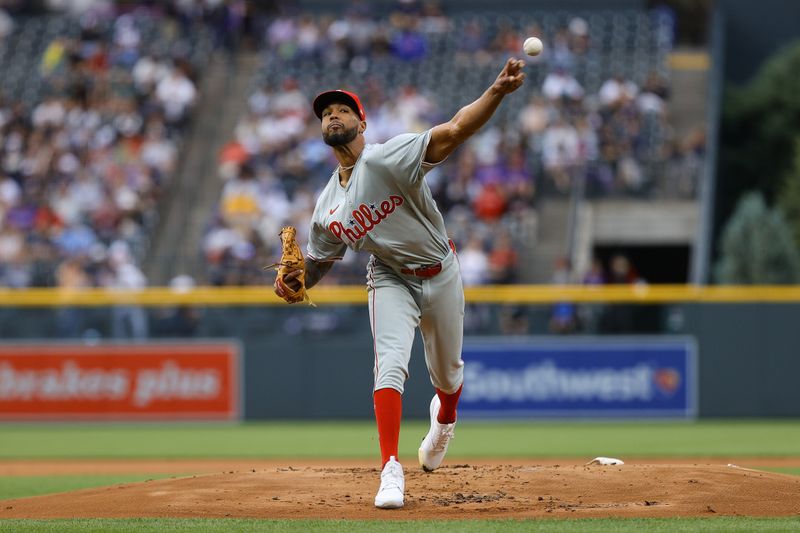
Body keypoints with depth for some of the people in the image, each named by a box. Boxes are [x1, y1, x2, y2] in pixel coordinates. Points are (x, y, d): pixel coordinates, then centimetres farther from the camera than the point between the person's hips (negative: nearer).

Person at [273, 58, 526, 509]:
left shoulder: (388, 158, -21)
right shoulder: (328, 206, -4)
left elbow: (455, 130, -35)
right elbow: (318, 263, 7)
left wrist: (498, 91, -51)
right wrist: (294, 281, -17)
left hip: (441, 276, -2)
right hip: (391, 281, 2)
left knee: (448, 373, 15)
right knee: (390, 366, -21)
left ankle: (444, 419, 52)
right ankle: (391, 470, -21)